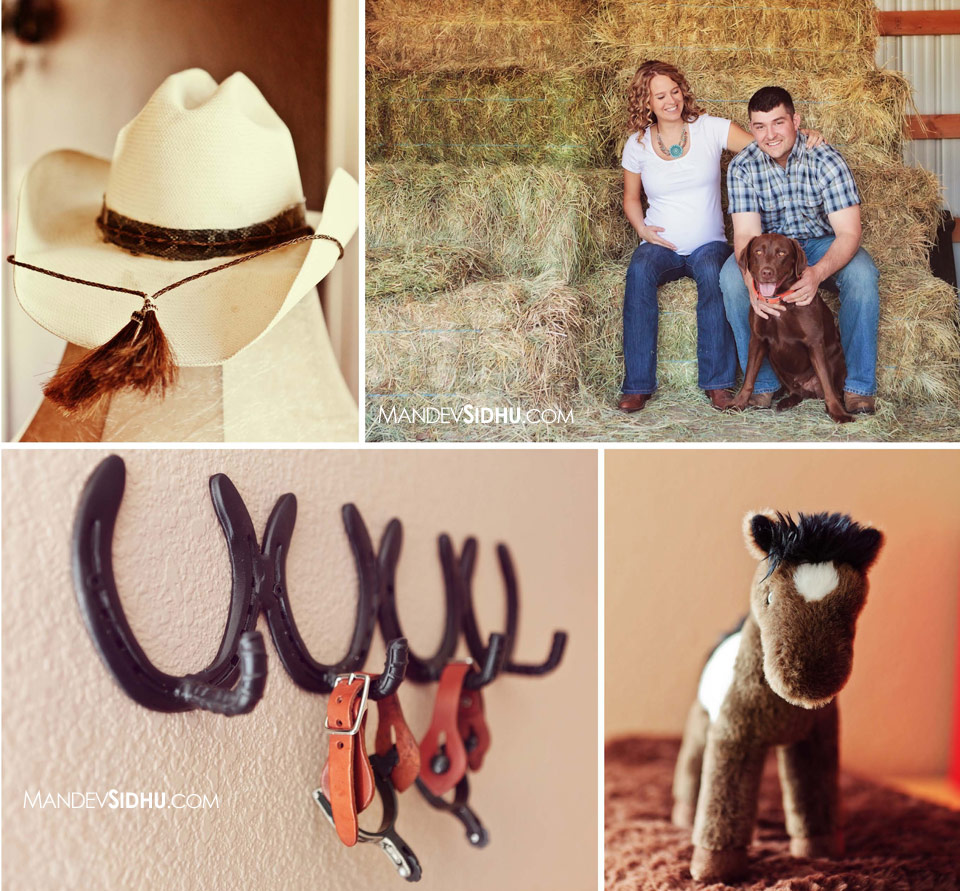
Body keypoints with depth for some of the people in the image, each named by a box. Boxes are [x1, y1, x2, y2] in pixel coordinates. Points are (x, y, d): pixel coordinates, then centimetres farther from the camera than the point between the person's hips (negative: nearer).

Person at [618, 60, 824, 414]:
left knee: (712, 272, -36)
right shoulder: (637, 144, 5)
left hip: (708, 244, -1)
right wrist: (642, 228, -1)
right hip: (660, 246, 1)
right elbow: (630, 197, 17)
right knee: (639, 270, -34)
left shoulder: (710, 129, 0)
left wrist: (800, 137, -25)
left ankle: (717, 381, -29)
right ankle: (638, 384, -31)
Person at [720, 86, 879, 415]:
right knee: (731, 277, -29)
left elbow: (848, 232, -25)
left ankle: (859, 385, -19)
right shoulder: (742, 168, -15)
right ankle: (761, 382, -18)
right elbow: (746, 234, -23)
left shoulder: (825, 159, -21)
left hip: (822, 243, -1)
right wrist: (753, 281, -46)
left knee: (862, 275, -32)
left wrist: (817, 273, -47)